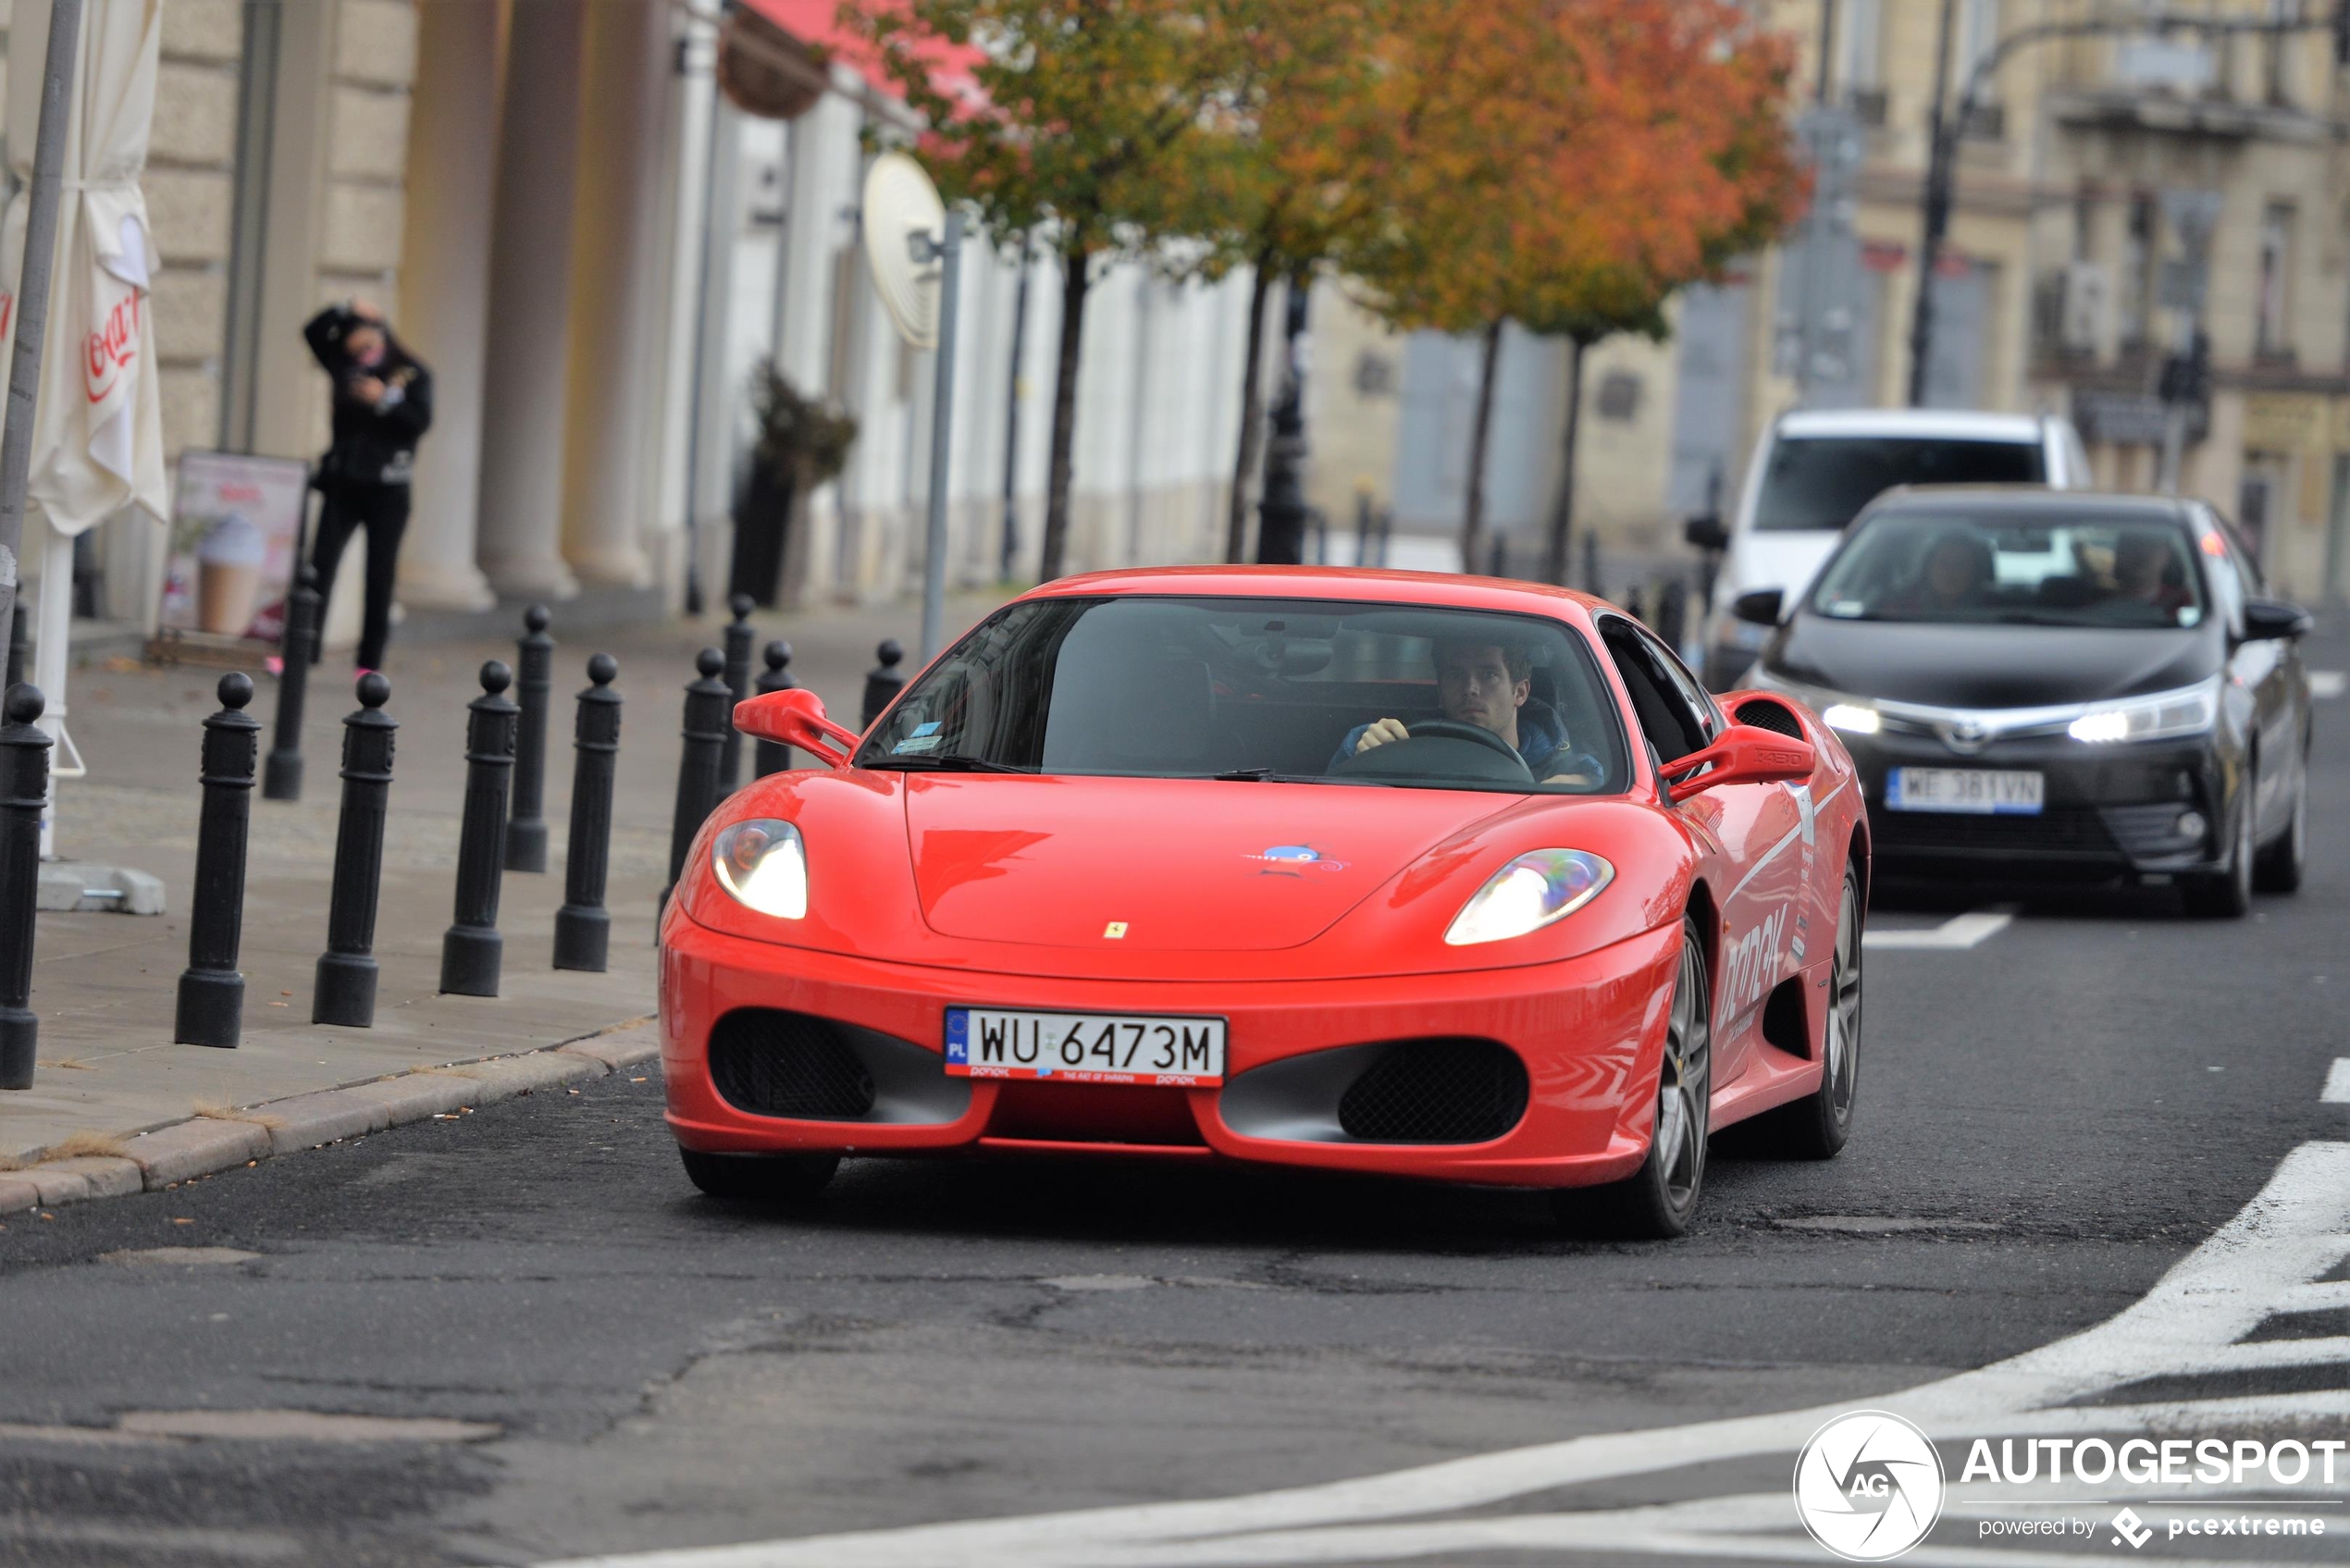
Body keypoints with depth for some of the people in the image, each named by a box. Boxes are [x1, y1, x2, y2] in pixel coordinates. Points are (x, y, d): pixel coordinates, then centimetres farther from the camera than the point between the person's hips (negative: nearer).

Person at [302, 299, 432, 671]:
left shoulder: (413, 375, 1)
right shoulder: (345, 367, 10)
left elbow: (421, 421, -9)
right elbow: (313, 332, 4)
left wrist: (385, 399, -20)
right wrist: (346, 311, -7)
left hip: (387, 489, -3)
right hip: (344, 483, 3)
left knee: (380, 576, 2)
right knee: (321, 564, -5)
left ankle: (370, 662, 6)